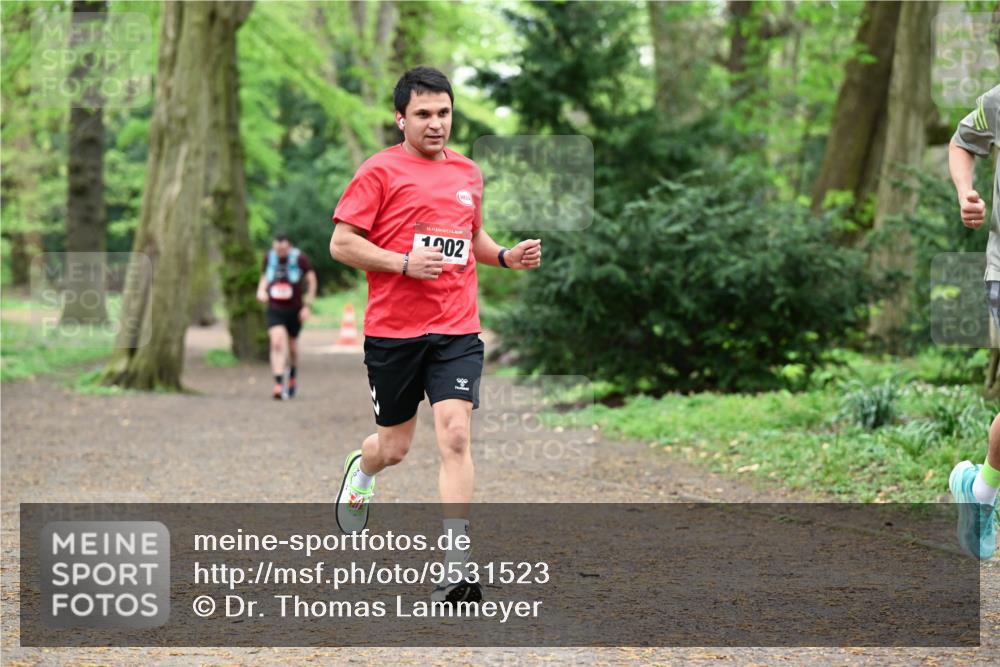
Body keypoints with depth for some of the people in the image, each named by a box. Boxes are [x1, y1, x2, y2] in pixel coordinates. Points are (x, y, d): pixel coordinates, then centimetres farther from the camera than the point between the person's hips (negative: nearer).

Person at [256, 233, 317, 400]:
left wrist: (307, 305, -4)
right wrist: (261, 291, -4)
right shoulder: (269, 258, 2)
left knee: (292, 346, 12)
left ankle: (292, 376, 41)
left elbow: (311, 280, 0)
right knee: (277, 343, -18)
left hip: (295, 310, -1)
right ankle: (278, 384, -23)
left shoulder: (299, 258, -7)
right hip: (275, 309, 1)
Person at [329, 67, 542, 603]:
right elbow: (342, 244, -7)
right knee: (394, 447, 10)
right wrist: (405, 263, -18)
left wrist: (507, 256, 8)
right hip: (392, 331, -2)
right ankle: (360, 469, 49)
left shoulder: (468, 173, 12)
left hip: (457, 330, 2)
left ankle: (457, 567, -15)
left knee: (455, 436, -14)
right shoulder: (380, 171, -4)